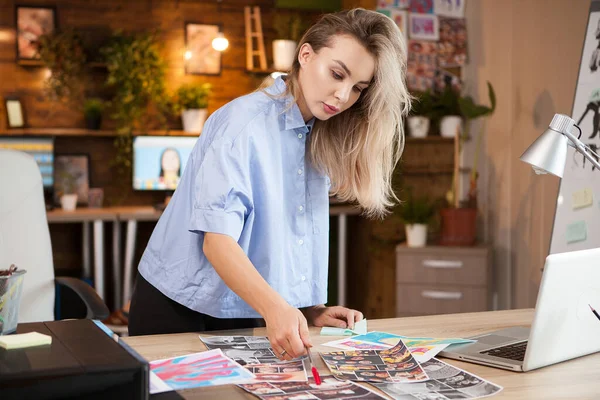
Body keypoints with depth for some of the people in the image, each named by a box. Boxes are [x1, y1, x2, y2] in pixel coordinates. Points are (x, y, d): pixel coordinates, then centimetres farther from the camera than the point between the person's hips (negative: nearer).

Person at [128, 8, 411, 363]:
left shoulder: (320, 142, 4)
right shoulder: (244, 121, -19)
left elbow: (292, 241, 7)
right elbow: (217, 239, -27)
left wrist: (311, 310, -4)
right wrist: (274, 308, -39)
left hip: (248, 317, 6)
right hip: (181, 312, -6)